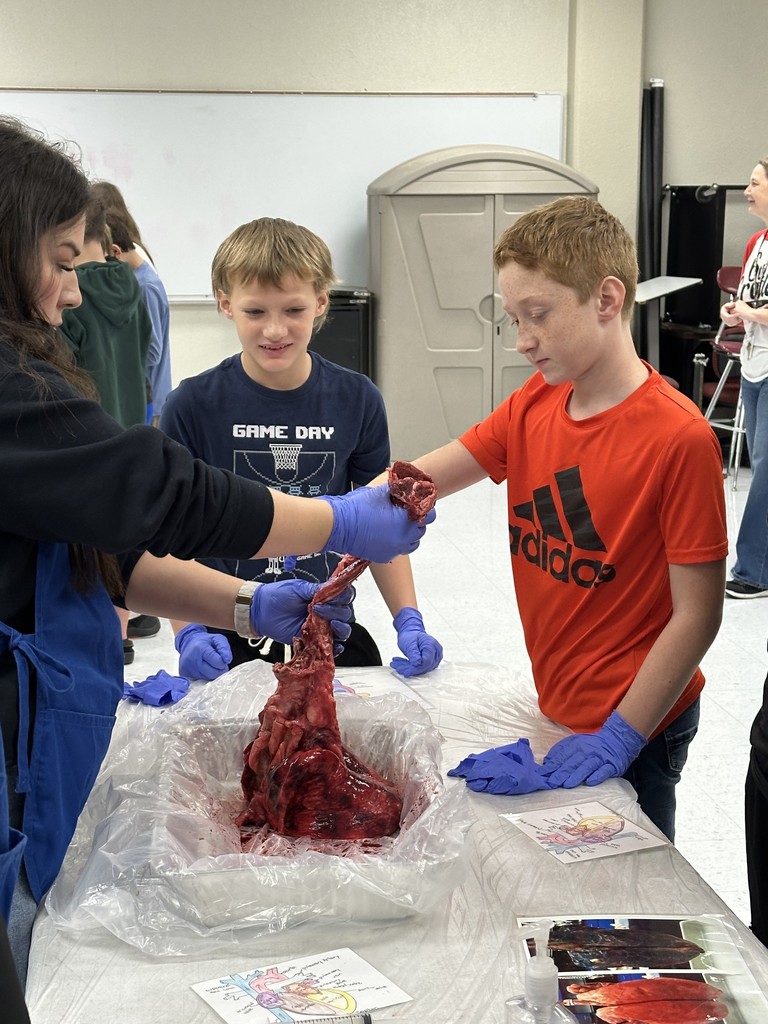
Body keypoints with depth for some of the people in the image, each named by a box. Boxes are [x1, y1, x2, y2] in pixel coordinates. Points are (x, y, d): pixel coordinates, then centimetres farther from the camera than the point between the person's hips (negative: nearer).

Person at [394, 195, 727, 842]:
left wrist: (620, 736, -22)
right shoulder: (533, 407, 0)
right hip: (557, 706, 7)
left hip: (632, 726, -7)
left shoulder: (679, 438, -22)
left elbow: (697, 614, -21)